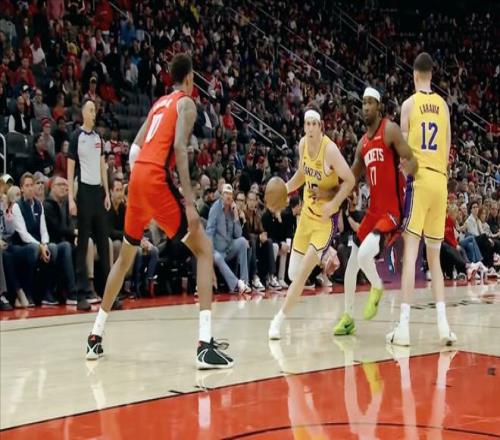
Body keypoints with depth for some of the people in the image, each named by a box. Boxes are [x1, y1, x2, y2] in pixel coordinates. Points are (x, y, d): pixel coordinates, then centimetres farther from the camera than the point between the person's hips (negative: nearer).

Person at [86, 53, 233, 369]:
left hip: (137, 177, 8)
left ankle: (96, 337, 27)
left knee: (126, 256, 23)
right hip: (157, 178, -8)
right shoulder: (186, 103, 3)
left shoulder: (159, 104, 26)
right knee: (204, 248, -5)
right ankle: (206, 345, -18)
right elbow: (179, 148, -12)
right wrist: (189, 201, -18)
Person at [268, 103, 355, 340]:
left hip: (325, 218, -7)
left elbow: (350, 180, -19)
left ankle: (279, 318, -2)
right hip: (307, 212, 7)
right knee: (293, 273, 13)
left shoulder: (330, 149, -23)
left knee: (303, 271, -13)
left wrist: (333, 204, -29)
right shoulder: (303, 144, -3)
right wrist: (286, 187, -2)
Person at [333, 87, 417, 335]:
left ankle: (377, 288, 7)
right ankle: (347, 317, 23)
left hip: (392, 210, -8)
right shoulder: (362, 143, 13)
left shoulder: (390, 130, -10)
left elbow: (411, 160, -16)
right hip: (373, 209, 8)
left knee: (364, 255, -25)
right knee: (351, 261, 10)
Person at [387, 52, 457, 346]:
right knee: (435, 256, 11)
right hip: (441, 180, 4)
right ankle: (443, 323, 5)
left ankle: (404, 325, -12)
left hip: (419, 178, -4)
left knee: (411, 252, -7)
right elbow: (447, 150, 12)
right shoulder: (443, 106, 12)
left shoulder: (409, 104, 0)